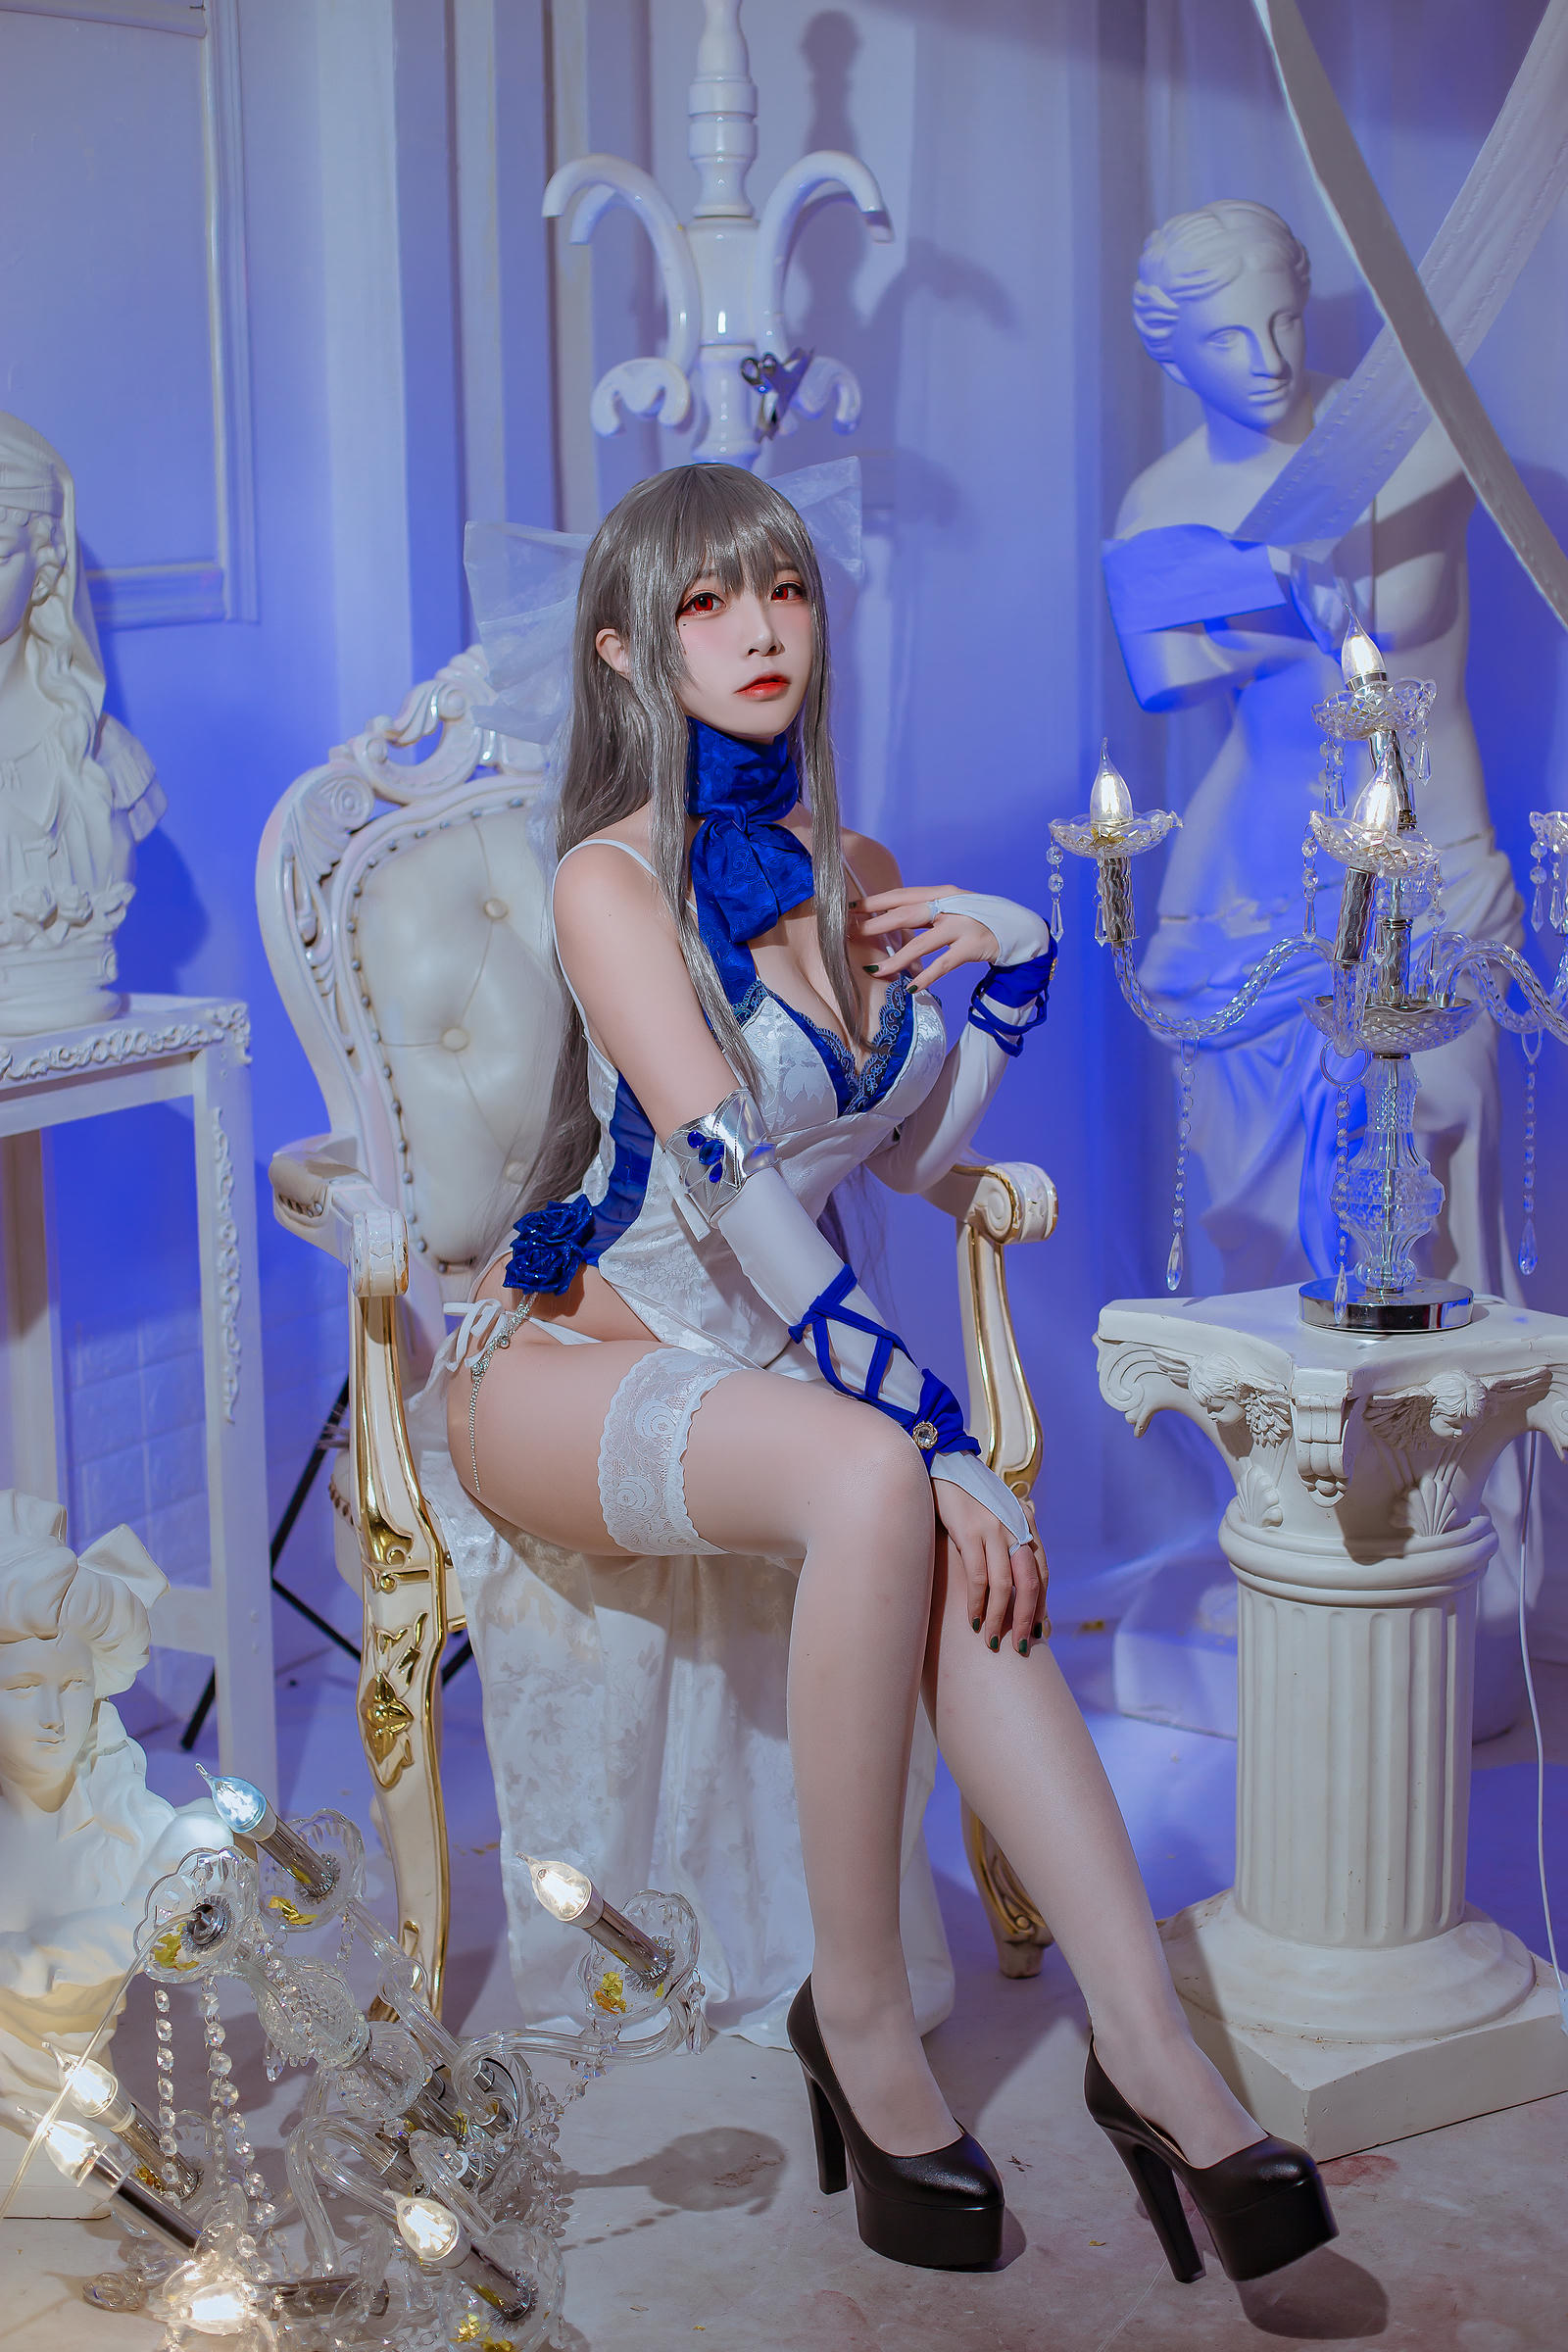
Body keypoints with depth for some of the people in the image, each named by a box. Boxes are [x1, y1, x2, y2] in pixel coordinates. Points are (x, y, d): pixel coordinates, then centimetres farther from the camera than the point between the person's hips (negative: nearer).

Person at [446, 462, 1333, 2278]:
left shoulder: (857, 878, 10)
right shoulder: (614, 878, -12)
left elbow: (910, 1159, 17)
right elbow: (729, 1180, -24)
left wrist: (1008, 961, 3)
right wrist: (933, 1432, -31)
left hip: (753, 1370, 5)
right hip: (564, 1362, -5)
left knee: (956, 1547, -30)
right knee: (880, 1485, -36)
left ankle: (1144, 2043, -37)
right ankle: (861, 2019, -24)